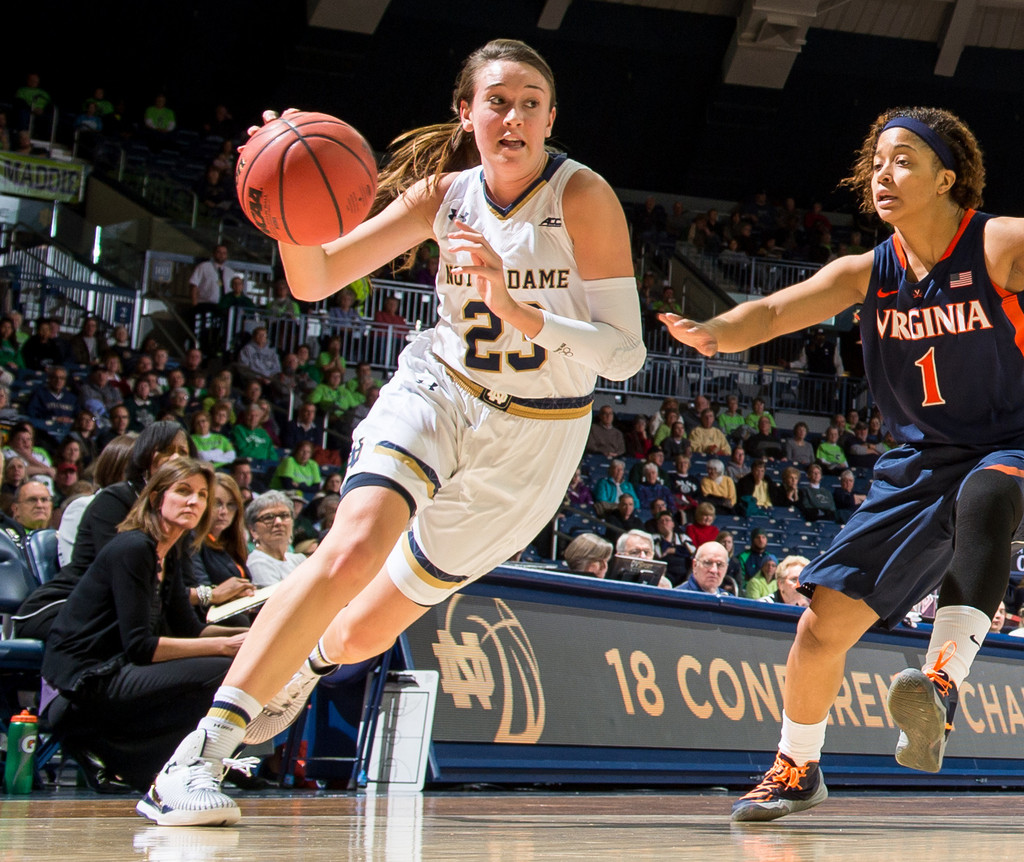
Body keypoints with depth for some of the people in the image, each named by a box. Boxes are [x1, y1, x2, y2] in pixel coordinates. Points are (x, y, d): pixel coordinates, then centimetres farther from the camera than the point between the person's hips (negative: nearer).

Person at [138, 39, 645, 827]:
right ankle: (198, 758, -28)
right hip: (437, 393, 1)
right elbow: (315, 282, -6)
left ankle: (310, 661, 46)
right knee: (354, 548, -30)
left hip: (535, 436, -1)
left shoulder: (582, 196, -16)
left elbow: (626, 354, -20)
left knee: (364, 633, 6)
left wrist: (521, 314, -34)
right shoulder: (444, 194, -5)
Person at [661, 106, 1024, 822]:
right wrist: (717, 332, -34)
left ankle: (944, 681, -49)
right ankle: (797, 769, 22)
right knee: (824, 623, -1)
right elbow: (775, 311, -12)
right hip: (920, 461, 5)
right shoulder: (868, 273, 0)